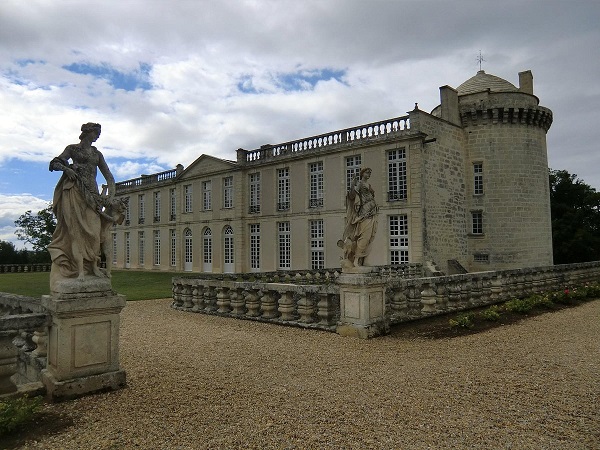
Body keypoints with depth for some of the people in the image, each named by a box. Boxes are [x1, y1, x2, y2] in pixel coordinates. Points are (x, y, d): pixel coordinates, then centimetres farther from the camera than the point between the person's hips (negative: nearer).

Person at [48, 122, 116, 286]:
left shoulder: (97, 154, 20)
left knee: (93, 230, -7)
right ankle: (80, 270, -16)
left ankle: (94, 266, -4)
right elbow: (54, 163, 7)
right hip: (75, 191, -3)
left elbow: (108, 176, 15)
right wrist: (66, 168, -14)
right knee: (78, 230, -11)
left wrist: (110, 195, 1)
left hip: (92, 193, 4)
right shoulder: (72, 148, 11)